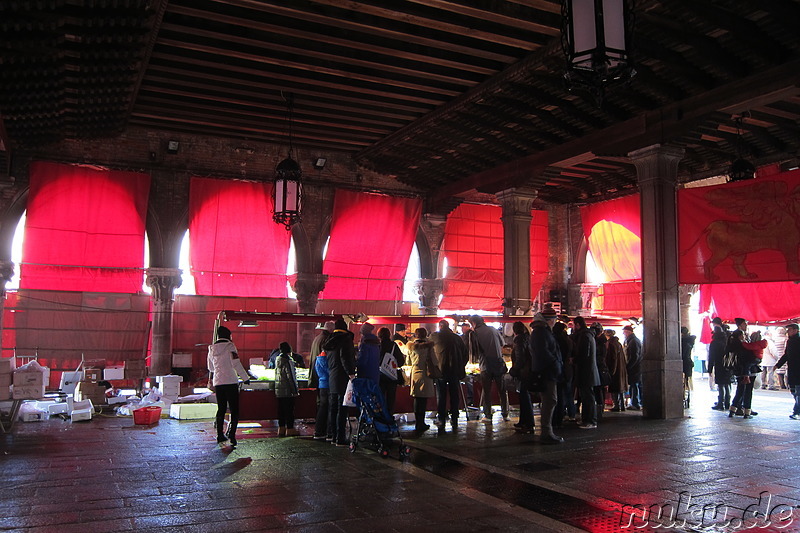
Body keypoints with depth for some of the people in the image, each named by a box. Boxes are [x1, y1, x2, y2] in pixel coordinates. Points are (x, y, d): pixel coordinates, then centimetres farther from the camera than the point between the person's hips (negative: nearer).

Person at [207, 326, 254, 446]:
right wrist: (246, 377, -4)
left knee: (221, 409, 14)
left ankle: (220, 434, 15)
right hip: (231, 382, -6)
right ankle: (232, 434, -13)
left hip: (218, 382, 6)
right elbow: (236, 364, -12)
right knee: (234, 409, -2)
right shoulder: (230, 346, -7)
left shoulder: (212, 349, 11)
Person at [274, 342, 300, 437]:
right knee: (289, 410, -2)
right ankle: (290, 429, 0)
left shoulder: (278, 360, 10)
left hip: (278, 390, 8)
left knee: (281, 410, 12)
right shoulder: (288, 361, -15)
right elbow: (291, 377, -16)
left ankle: (281, 428, 16)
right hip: (287, 391, -8)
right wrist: (295, 391, -12)